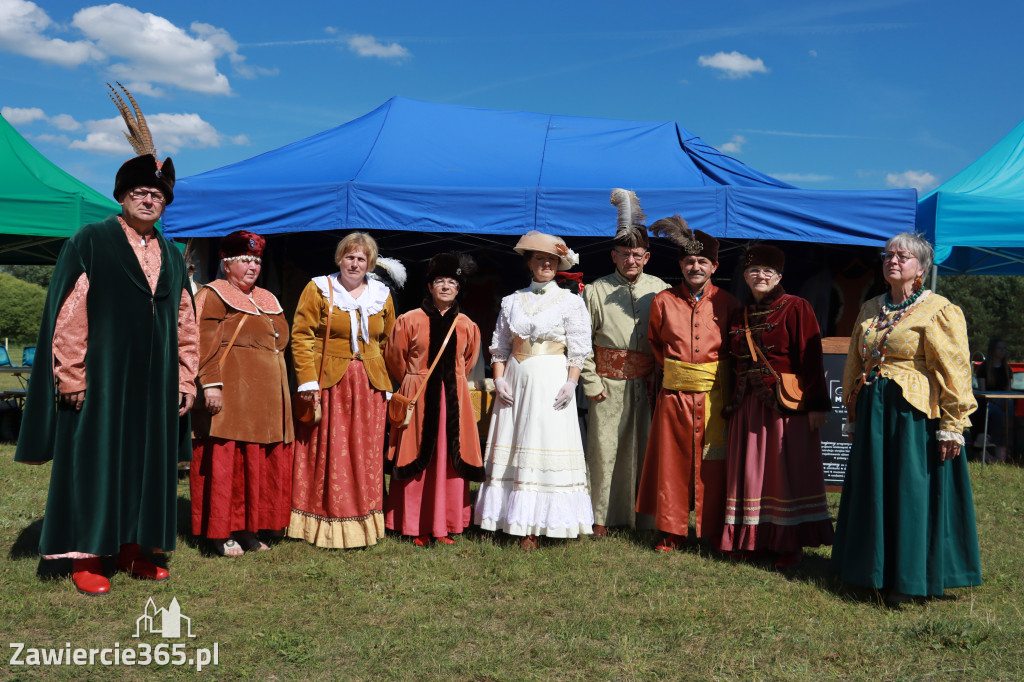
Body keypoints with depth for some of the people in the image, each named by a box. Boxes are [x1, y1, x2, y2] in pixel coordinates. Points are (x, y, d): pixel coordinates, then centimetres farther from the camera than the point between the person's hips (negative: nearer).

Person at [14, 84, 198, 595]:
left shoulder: (172, 258, 13)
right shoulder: (90, 242, -2)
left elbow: (185, 325, 14)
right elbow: (67, 313, -7)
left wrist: (185, 380, 8)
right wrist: (71, 376, -13)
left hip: (154, 383, 5)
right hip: (101, 377, -5)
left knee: (145, 462, 9)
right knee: (94, 458, 1)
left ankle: (131, 549, 19)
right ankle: (85, 557, 10)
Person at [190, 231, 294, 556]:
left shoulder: (267, 300, 20)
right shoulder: (213, 296, -3)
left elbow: (281, 341, 25)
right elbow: (206, 344, -13)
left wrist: (278, 391, 21)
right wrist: (211, 383, -22)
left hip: (266, 393, 8)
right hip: (230, 391, -8)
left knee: (260, 462, 8)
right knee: (225, 459, -4)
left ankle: (248, 528, 17)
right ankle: (221, 532, 4)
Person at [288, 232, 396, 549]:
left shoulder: (381, 295, 13)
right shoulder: (318, 289, 3)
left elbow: (388, 343, 16)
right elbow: (301, 336, -2)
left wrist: (387, 386, 11)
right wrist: (308, 381, -11)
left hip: (369, 386, 3)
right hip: (329, 384, -3)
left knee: (366, 457, 5)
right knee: (327, 454, -1)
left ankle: (362, 523, 16)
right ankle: (327, 525, 10)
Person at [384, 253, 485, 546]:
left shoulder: (467, 326, 7)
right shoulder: (409, 321, -2)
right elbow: (395, 358, 8)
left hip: (453, 400, 3)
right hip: (417, 398, -3)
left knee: (450, 460, 4)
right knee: (417, 461, 1)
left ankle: (445, 525, 14)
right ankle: (417, 527, 11)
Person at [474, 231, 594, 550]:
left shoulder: (571, 302, 4)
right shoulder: (512, 301, 12)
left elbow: (578, 350, -1)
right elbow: (500, 346, 12)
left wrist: (571, 383, -13)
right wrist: (499, 379, -1)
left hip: (552, 381, -3)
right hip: (516, 379, 4)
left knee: (545, 447, -6)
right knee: (511, 447, 3)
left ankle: (535, 525, -2)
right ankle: (512, 518, 10)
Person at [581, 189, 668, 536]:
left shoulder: (659, 290, 7)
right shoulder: (596, 291, 4)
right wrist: (590, 382, -1)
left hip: (647, 385, 1)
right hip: (609, 385, -1)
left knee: (643, 449, 5)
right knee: (604, 449, 0)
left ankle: (641, 515, 17)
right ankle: (600, 518, 11)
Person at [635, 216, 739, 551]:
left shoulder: (727, 303, 1)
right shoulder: (662, 301, 3)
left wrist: (726, 377, 5)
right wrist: (671, 369, 11)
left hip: (714, 396, -1)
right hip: (674, 394, 1)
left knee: (712, 465, 3)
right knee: (672, 461, 6)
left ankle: (714, 533, 17)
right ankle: (672, 532, 19)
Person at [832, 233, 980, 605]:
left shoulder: (939, 311, -6)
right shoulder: (870, 310, 14)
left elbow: (953, 372, -10)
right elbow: (855, 365, 19)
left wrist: (951, 426, -15)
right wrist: (854, 416, 17)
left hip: (915, 415, -6)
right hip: (872, 413, 6)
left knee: (912, 494, 0)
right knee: (872, 492, 11)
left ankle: (907, 580, 13)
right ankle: (875, 571, 25)